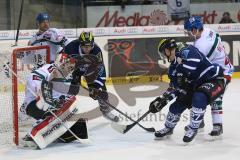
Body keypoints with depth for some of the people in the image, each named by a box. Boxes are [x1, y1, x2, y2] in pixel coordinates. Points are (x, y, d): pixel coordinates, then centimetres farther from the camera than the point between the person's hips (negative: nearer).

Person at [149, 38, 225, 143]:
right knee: (177, 106, 6)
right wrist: (162, 100, 0)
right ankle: (168, 128, 32)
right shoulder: (174, 66, 6)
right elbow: (175, 87, 8)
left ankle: (193, 129, -18)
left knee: (199, 98, -35)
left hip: (214, 80, -9)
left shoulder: (186, 51, -21)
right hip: (195, 86, 9)